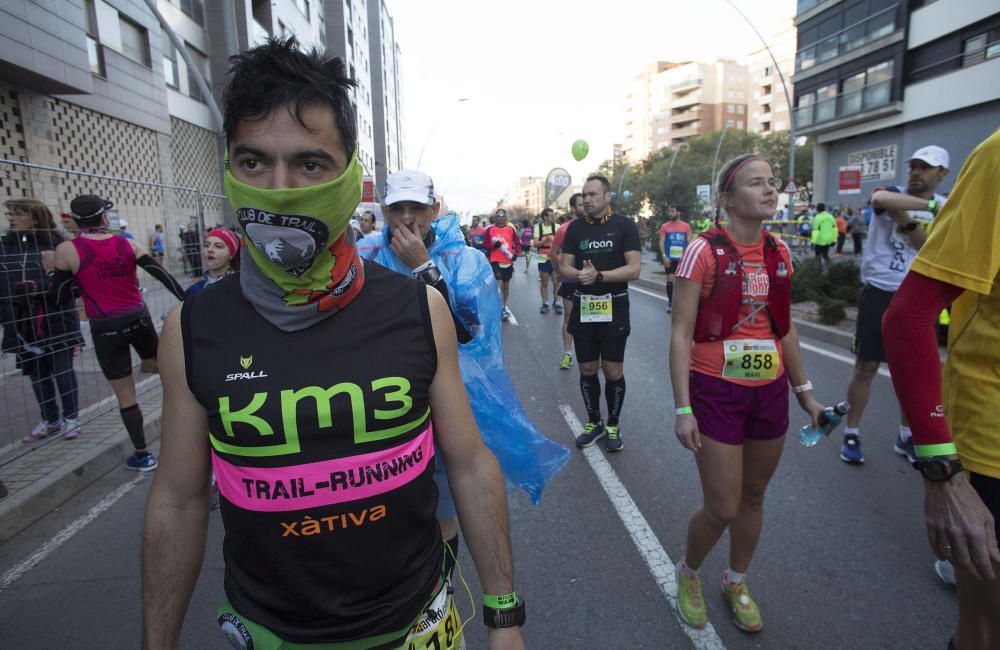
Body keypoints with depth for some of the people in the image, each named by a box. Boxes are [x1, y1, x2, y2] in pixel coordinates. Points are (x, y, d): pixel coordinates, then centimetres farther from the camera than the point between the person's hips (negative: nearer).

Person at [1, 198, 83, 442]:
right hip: (23, 323, 5)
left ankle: (71, 418, 19)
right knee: (37, 374, 13)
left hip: (56, 321, -4)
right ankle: (50, 421, 27)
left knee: (62, 370, 5)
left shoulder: (57, 243, -7)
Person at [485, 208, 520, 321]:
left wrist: (515, 253, -7)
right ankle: (502, 308, -9)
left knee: (506, 284, 15)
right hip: (495, 261, -3)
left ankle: (504, 305, 31)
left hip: (508, 261, 3)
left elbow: (517, 243, 9)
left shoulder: (511, 229, 3)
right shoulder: (490, 229, -3)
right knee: (499, 283, -14)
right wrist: (493, 246, -21)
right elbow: (485, 245, -2)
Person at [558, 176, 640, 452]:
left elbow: (634, 268, -12)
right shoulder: (575, 227, 6)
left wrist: (599, 275, -23)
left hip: (614, 307, -3)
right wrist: (579, 274, -20)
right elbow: (564, 266, 3)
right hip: (583, 306, 3)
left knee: (613, 372, 3)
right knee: (587, 370, 10)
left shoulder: (624, 226, -4)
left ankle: (613, 425, 23)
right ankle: (594, 422, 28)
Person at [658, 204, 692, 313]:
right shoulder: (665, 226, 2)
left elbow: (689, 242, 3)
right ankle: (670, 302, 6)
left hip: (682, 259, 1)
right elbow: (661, 242, -1)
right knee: (670, 279, -1)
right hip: (669, 258, 0)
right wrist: (664, 256, -12)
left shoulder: (686, 226, 3)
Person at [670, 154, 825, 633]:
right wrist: (683, 409, -17)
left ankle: (737, 583, 41)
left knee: (754, 495, 17)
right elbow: (681, 333, -14)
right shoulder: (705, 250, -13)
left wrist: (804, 392, 15)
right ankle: (688, 573, 32)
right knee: (722, 508, 0)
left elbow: (784, 328, 14)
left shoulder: (780, 253, 5)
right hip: (717, 392, -6)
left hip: (769, 391, 6)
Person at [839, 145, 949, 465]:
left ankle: (906, 437, 28)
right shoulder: (893, 194, -1)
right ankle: (851, 434, 12)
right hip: (879, 292, -3)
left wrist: (907, 222, -19)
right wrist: (930, 205, -29)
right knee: (865, 367, -1)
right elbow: (878, 198, -28)